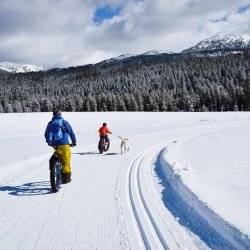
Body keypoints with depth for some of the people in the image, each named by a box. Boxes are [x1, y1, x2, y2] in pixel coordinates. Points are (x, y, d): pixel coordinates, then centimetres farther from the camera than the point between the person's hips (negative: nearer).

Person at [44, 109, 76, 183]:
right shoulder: (64, 122, 0)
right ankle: (66, 176, 0)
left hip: (54, 144, 5)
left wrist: (49, 142, 31)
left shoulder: (50, 123, 11)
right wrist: (74, 142, 11)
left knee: (60, 158, 22)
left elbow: (46, 134, 17)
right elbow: (71, 132, 0)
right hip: (64, 144, -4)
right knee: (66, 160, 1)